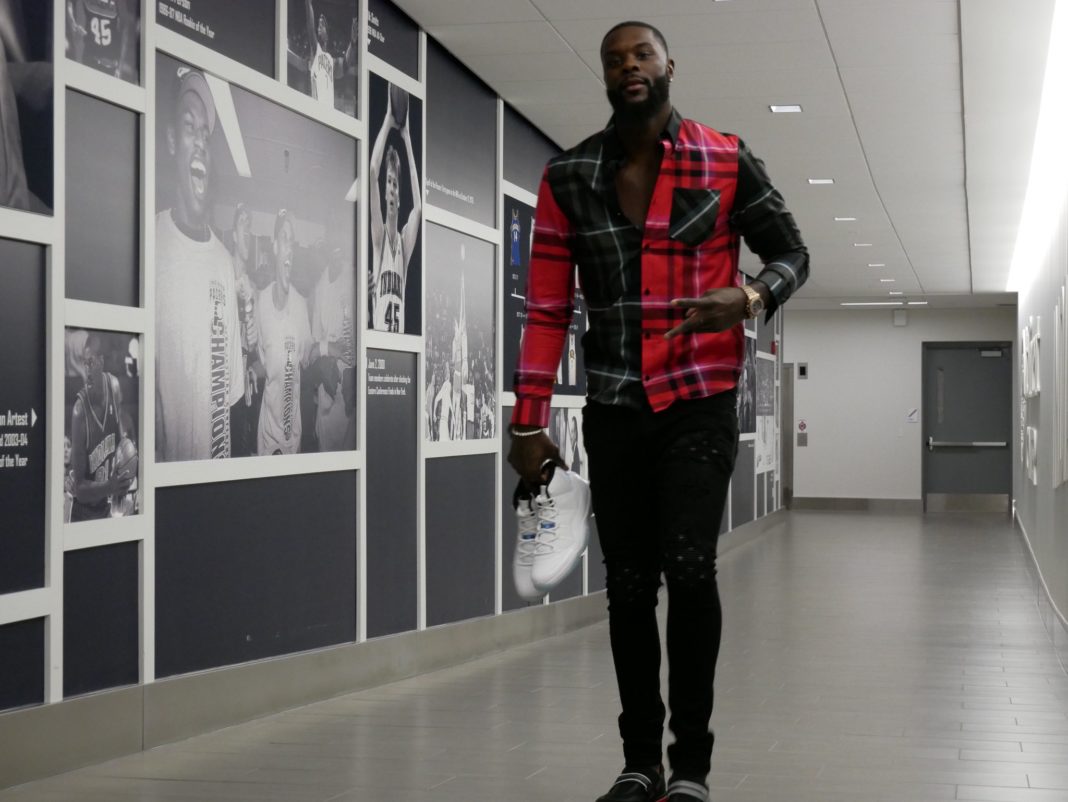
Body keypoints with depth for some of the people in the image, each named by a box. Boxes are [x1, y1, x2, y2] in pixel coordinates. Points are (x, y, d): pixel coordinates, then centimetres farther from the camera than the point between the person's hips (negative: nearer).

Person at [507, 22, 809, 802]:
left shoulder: (727, 161, -2)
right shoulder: (567, 178, 3)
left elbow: (792, 252, 7)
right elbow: (547, 309, 2)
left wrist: (751, 296, -16)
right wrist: (529, 422, -1)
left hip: (700, 402, -2)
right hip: (613, 409, 3)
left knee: (689, 566, -16)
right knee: (629, 585, 7)